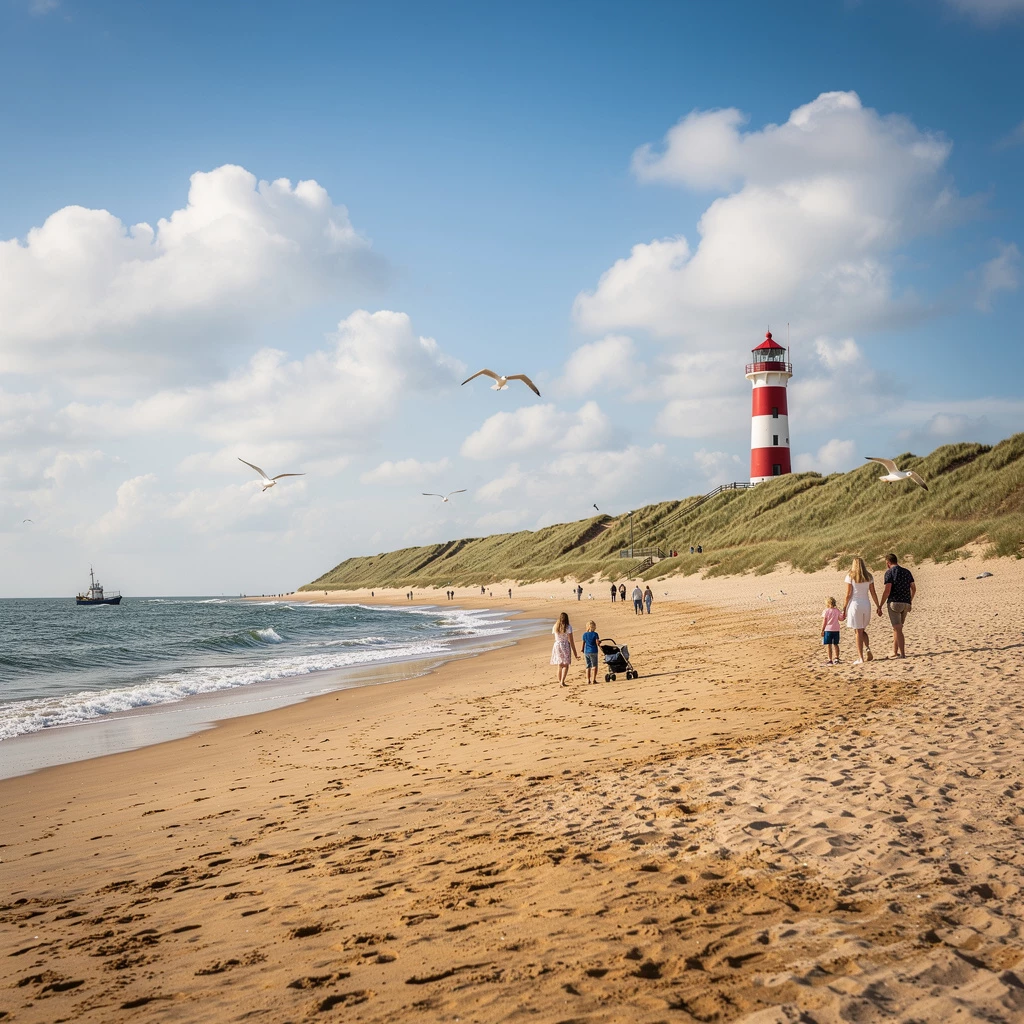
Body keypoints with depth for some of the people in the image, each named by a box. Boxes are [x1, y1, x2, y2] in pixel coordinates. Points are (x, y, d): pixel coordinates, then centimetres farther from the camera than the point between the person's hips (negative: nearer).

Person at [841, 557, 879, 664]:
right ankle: (867, 648, -3)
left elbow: (848, 595, -7)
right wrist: (878, 607, 13)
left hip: (855, 604, -3)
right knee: (863, 630, 21)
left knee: (859, 632, 1)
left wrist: (844, 609, -1)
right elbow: (873, 594, 5)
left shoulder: (850, 577, -6)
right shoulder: (869, 577, 4)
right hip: (866, 605, 3)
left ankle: (860, 658, 0)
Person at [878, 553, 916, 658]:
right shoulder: (907, 572, 13)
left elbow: (887, 591, -13)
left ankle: (902, 653, -11)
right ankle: (894, 652, 20)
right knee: (897, 628, 17)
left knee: (897, 629, -6)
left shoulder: (889, 572, -6)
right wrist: (910, 602, 26)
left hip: (894, 602, -6)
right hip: (906, 604, 6)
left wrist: (880, 606, -9)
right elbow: (914, 588, 14)